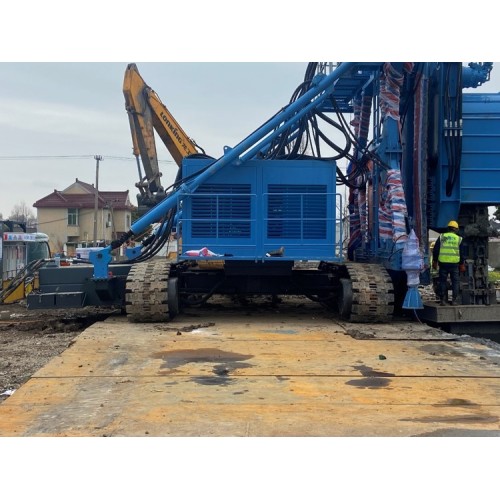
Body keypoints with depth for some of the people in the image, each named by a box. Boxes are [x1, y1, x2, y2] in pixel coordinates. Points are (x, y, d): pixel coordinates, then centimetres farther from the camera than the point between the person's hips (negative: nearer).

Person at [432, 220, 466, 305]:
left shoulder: (441, 237, 5)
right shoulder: (459, 239, 5)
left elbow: (435, 250, 5)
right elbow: (462, 253, 7)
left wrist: (435, 261, 13)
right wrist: (462, 264, 15)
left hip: (443, 263, 1)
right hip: (454, 263, 0)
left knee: (443, 281, 6)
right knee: (455, 282, 7)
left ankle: (442, 299, 6)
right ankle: (454, 300, 4)